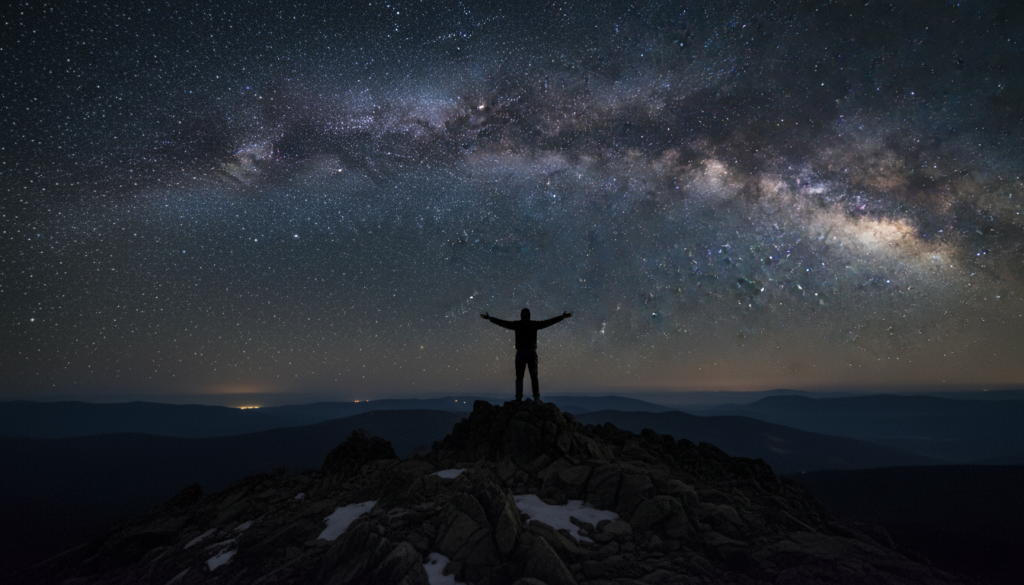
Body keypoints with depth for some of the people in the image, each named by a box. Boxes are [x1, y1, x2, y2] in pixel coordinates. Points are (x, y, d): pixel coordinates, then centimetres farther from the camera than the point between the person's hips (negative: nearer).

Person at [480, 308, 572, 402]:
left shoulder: (517, 324, 4)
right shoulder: (535, 324, 8)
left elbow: (503, 323, 9)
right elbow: (549, 322, 15)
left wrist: (490, 318, 19)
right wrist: (562, 317, 25)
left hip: (520, 353, -1)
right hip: (532, 352, 1)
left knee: (519, 377, 3)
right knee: (534, 376, 5)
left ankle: (519, 398, -6)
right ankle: (536, 397, -5)